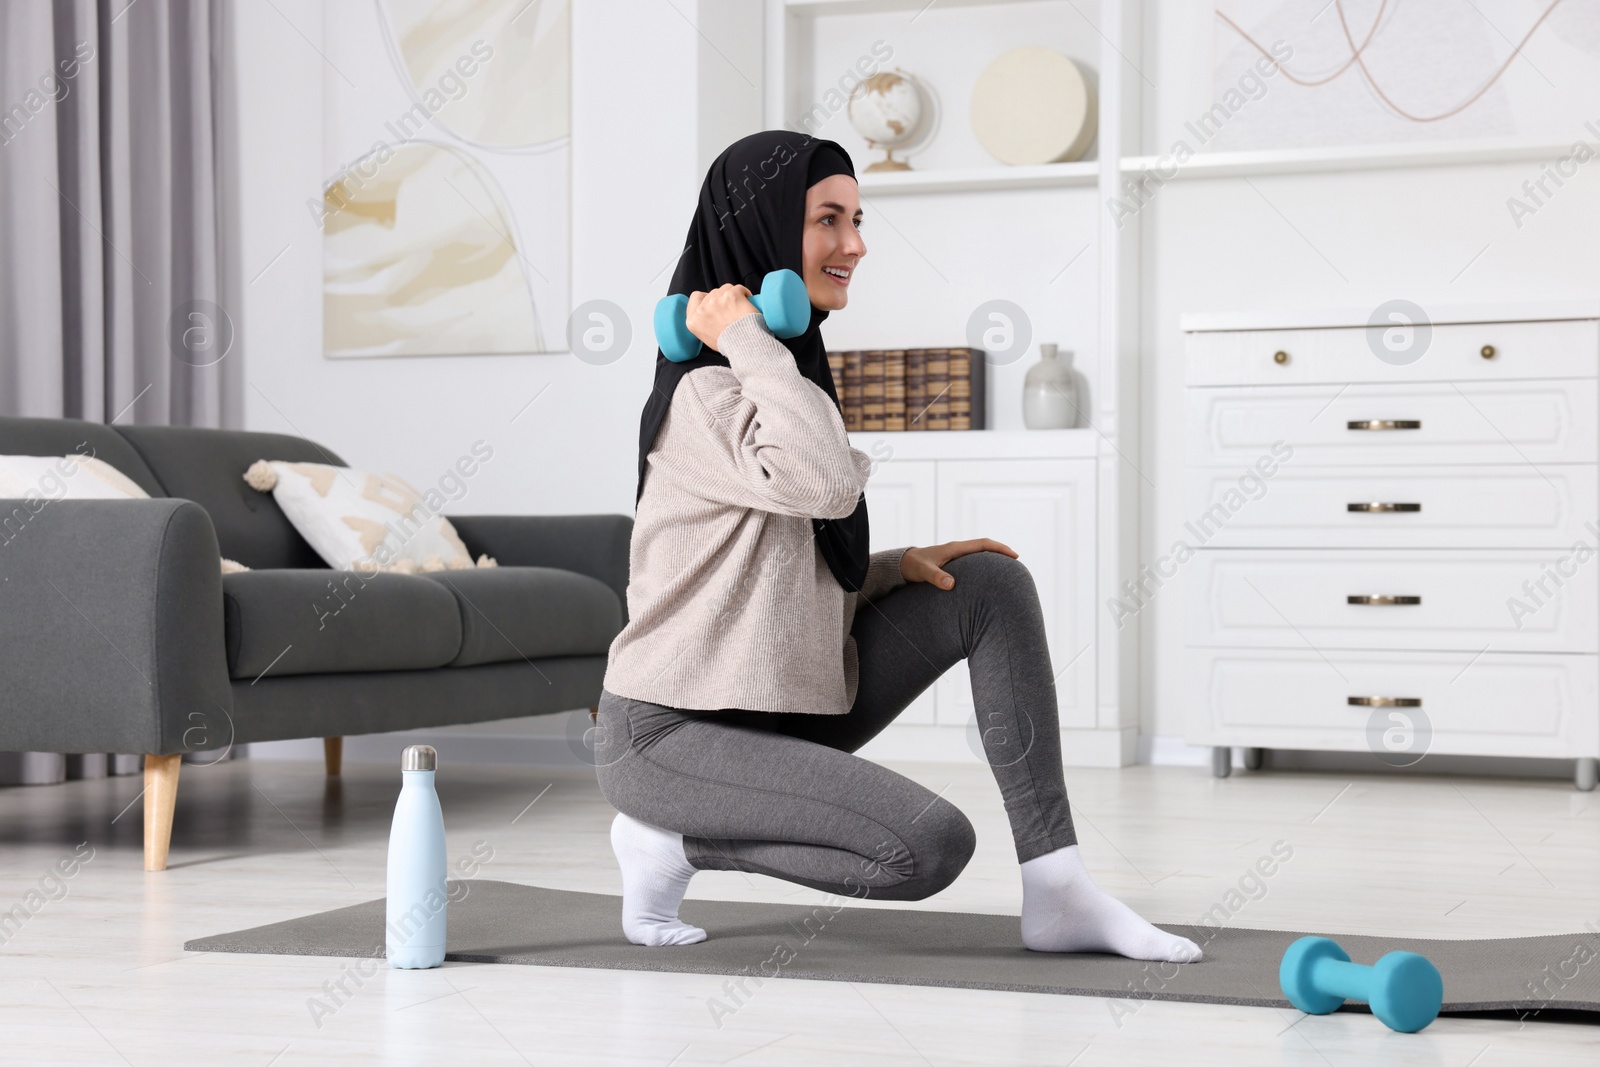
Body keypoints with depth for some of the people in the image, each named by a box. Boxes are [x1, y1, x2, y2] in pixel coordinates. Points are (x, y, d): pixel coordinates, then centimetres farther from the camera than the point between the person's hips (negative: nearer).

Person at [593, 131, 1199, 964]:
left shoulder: (787, 369, 13)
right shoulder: (704, 393, -18)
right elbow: (826, 484, -38)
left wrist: (900, 566, 0)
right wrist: (748, 340, -26)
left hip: (792, 707, 9)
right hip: (676, 732, -9)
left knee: (991, 584, -3)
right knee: (932, 844, -25)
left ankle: (1055, 893, -7)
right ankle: (676, 842, -3)